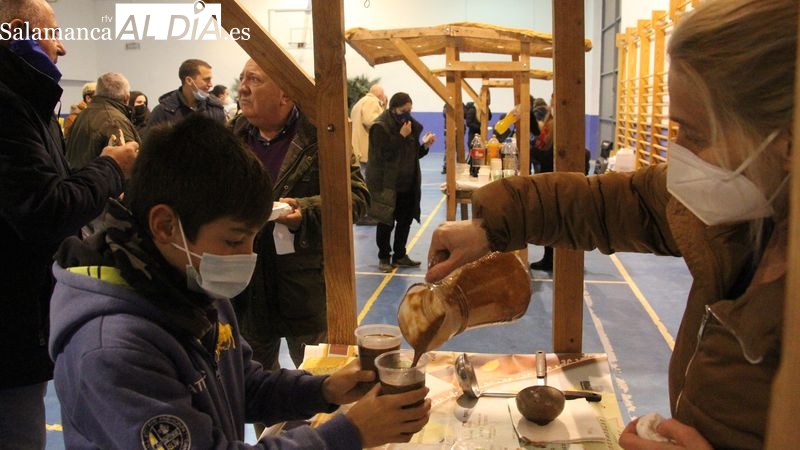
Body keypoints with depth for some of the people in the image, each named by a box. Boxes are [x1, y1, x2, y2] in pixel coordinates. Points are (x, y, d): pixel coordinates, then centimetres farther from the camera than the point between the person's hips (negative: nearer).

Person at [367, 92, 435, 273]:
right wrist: (401, 136, -23)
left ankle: (400, 256, 24)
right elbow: (384, 154, -21)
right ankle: (383, 258, 15)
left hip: (408, 183, 7)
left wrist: (425, 145, -4)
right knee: (386, 223, 1)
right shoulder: (380, 127, -12)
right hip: (387, 184, -6)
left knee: (405, 220, 11)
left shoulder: (412, 125, 9)